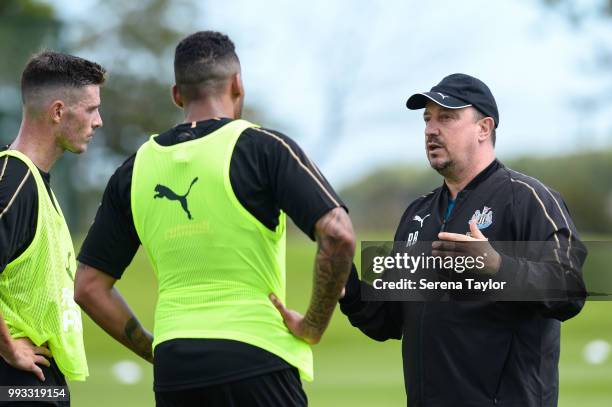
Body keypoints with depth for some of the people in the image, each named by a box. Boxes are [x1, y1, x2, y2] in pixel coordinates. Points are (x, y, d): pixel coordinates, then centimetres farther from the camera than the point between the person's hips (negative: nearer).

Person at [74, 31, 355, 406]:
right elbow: (338, 235, -14)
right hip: (256, 358, -4)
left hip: (173, 374, 5)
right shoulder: (263, 147, -3)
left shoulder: (135, 169, 11)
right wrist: (315, 325, -4)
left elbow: (90, 287, 13)